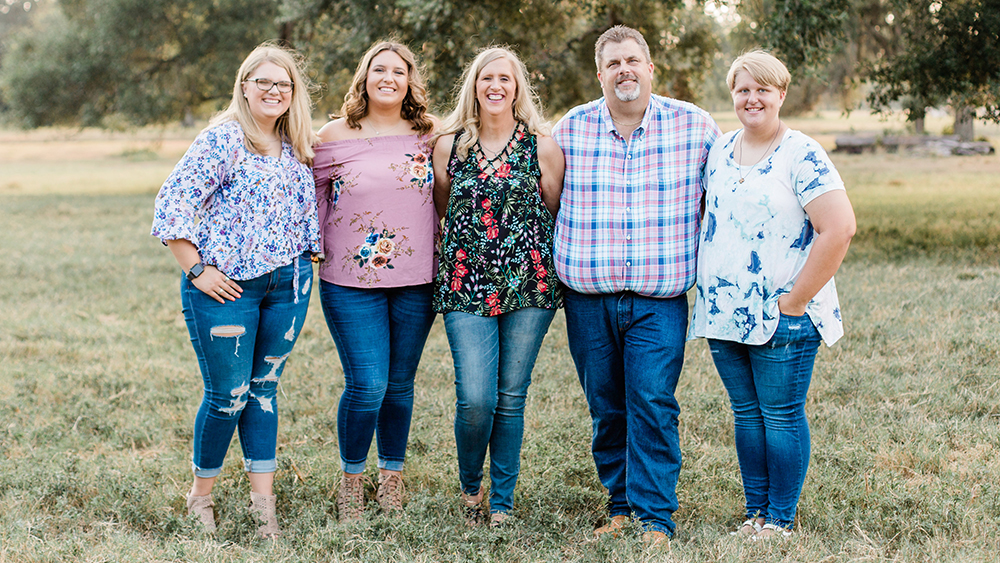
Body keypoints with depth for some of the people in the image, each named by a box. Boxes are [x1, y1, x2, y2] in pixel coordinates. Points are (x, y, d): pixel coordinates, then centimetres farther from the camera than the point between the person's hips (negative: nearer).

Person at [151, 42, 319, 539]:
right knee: (227, 395, 1)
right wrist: (197, 270, -15)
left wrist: (303, 264, 14)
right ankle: (201, 493, 21)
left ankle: (262, 499, 18)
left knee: (263, 387, 11)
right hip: (226, 288, -6)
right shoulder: (222, 140, -10)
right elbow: (172, 204, -15)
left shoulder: (295, 148, 11)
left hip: (288, 283, 6)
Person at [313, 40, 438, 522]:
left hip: (415, 282, 2)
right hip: (351, 281, -2)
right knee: (366, 385, -8)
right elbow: (313, 197, 9)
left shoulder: (429, 135, 5)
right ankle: (351, 478, 15)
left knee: (399, 384, 10)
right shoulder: (334, 137, 1)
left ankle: (392, 475, 29)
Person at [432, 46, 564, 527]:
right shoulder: (449, 146, 6)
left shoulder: (541, 146, 2)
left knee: (510, 398, 4)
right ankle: (470, 485, 18)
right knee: (475, 399, -9)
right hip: (466, 288, 0)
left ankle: (502, 500, 19)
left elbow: (556, 214, 10)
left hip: (528, 287, 0)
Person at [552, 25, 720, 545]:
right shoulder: (569, 129, 4)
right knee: (606, 408, 9)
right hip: (587, 298, 2)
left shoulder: (693, 126, 0)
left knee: (652, 405, -8)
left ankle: (656, 517, 1)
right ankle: (620, 505, 23)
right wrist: (557, 262, 13)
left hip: (659, 299, -2)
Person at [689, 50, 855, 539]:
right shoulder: (719, 151, 9)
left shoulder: (801, 156, -11)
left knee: (781, 415, 2)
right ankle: (755, 512, 24)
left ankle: (780, 520, 14)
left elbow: (839, 228, -19)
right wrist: (709, 288, 13)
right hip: (723, 313, 6)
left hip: (781, 318, -6)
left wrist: (795, 300, -17)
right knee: (746, 414, 13)